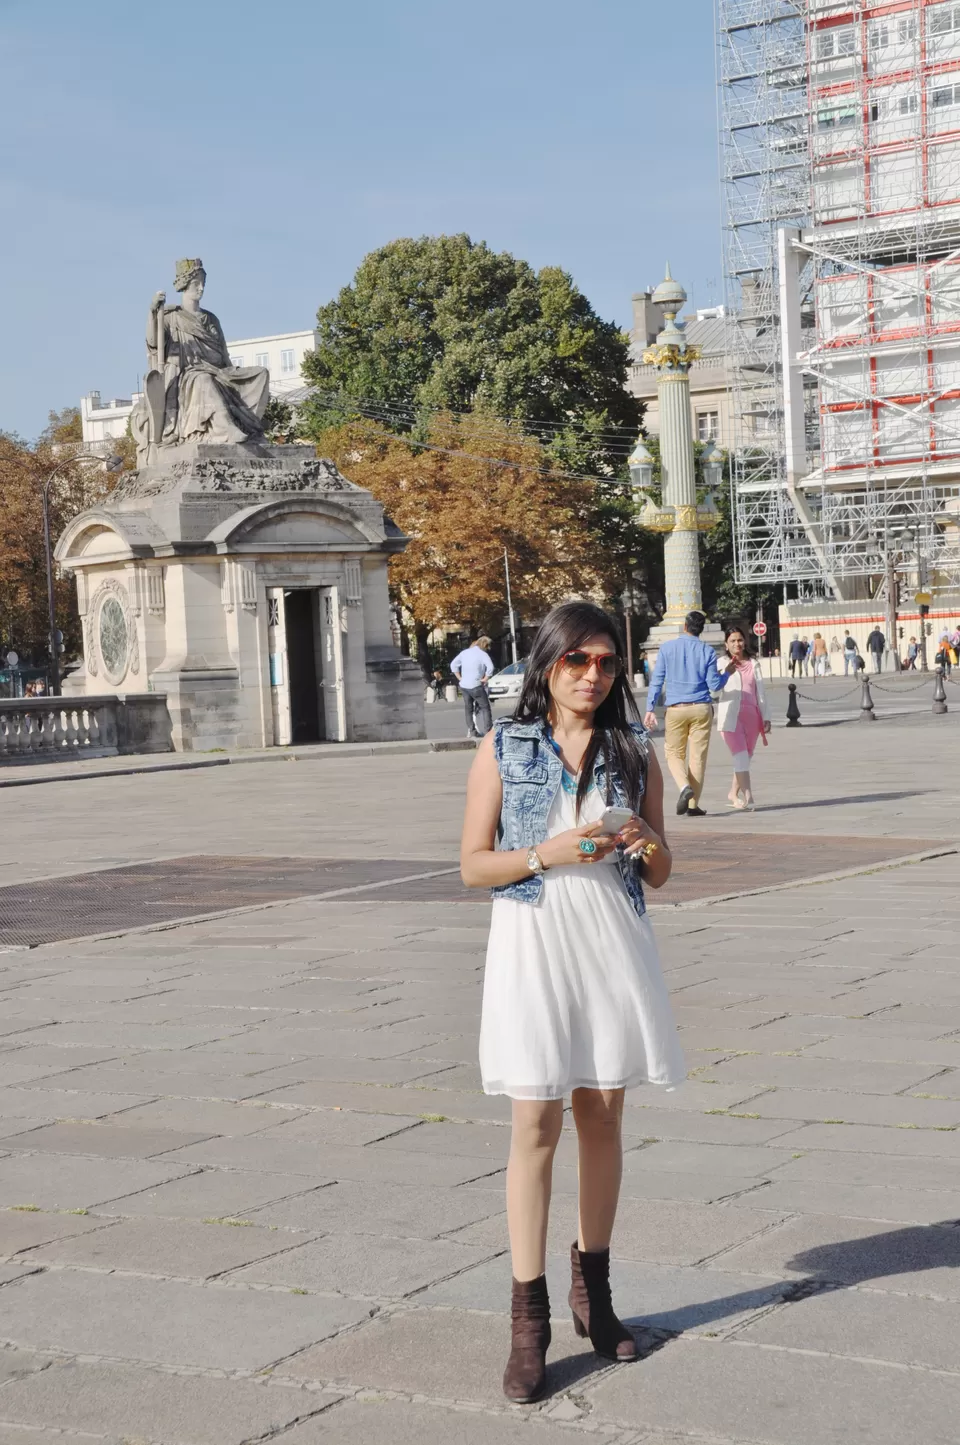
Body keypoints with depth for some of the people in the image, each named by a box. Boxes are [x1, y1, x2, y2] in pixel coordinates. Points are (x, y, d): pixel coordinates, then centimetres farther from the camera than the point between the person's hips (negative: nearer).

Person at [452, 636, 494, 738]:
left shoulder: (465, 652, 10)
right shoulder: (483, 654, -8)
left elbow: (453, 665, 12)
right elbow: (490, 668, -23)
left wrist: (460, 678, 12)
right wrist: (485, 679, -10)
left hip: (464, 686, 6)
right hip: (476, 686, -6)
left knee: (468, 708, 14)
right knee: (485, 707, 1)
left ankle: (471, 731, 14)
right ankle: (488, 731, -5)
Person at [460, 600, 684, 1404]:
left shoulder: (634, 755, 7)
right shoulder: (503, 750, 0)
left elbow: (661, 875, 11)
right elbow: (473, 864, -1)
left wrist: (648, 846, -11)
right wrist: (547, 854, -16)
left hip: (614, 943, 3)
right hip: (533, 943, -3)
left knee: (603, 1117, 10)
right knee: (537, 1125, -5)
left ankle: (593, 1289, 25)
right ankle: (529, 1320, -1)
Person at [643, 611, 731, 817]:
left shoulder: (667, 648, 1)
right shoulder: (707, 651, 1)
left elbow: (657, 681, -2)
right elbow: (714, 685, 0)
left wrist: (650, 709, -1)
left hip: (676, 709, 0)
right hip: (701, 709, 0)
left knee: (674, 754, 10)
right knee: (698, 756, 5)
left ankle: (684, 786, -18)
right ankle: (692, 805, 4)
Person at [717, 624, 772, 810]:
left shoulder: (753, 664, 14)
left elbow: (760, 692, 16)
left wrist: (766, 717, 12)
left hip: (751, 715, 5)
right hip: (731, 716, -5)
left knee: (747, 756, 10)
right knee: (741, 755, -15)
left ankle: (733, 793, 26)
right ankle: (747, 798, -20)